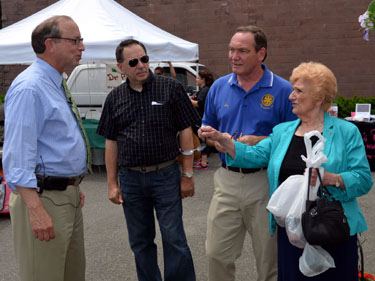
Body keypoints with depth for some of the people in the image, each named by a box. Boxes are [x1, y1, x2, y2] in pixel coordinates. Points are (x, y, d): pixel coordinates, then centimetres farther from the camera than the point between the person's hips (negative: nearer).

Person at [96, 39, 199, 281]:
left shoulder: (171, 88, -3)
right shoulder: (115, 98, 7)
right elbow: (111, 143, 10)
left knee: (174, 239, 0)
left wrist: (188, 175, -5)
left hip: (165, 176, -3)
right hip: (131, 179, 4)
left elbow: (186, 132, -3)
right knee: (140, 242, 13)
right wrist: (112, 184, 7)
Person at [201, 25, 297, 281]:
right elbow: (207, 130, 16)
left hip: (265, 182, -3)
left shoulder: (283, 91, -7)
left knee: (270, 260, 11)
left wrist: (260, 142, -19)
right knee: (217, 255, 8)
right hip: (227, 180, 3)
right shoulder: (219, 87, 5)